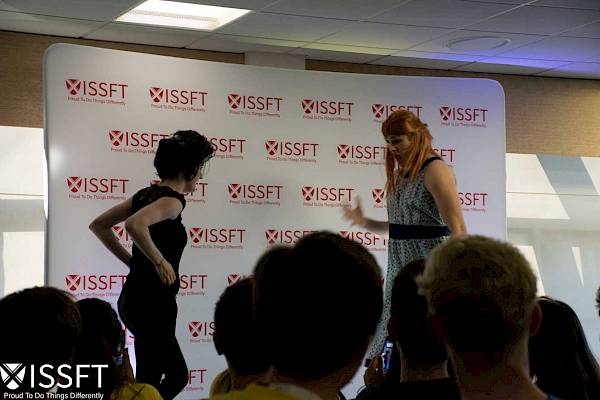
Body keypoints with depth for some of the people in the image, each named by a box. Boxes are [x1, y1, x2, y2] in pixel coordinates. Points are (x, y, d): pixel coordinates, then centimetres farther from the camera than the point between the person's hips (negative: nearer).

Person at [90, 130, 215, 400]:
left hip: (133, 298, 9)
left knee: (178, 375, 20)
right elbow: (135, 225, -34)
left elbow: (98, 225, 17)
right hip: (153, 303, -9)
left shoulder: (147, 194, 12)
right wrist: (160, 261, -22)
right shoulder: (173, 199, -14)